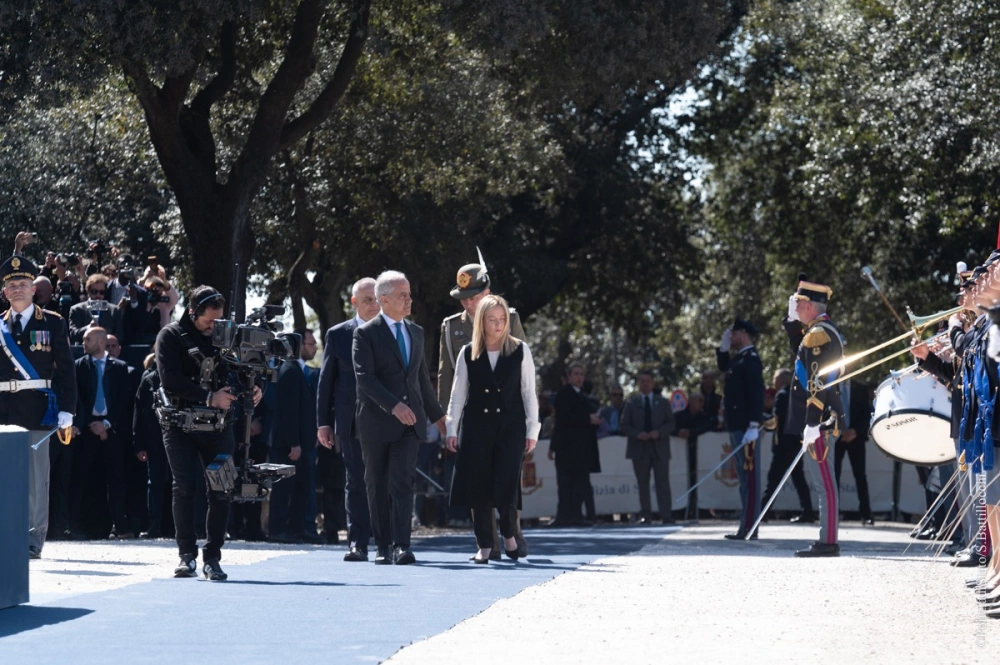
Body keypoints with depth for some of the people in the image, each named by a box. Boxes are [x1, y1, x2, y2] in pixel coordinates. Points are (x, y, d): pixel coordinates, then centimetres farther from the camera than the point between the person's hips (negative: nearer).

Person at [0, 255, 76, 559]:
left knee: (36, 480, -1)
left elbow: (66, 371, 1)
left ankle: (33, 542, 4)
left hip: (37, 412, -2)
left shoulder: (53, 324, 4)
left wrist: (66, 414, -6)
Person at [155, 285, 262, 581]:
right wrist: (209, 397, -20)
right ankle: (187, 555, 2)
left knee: (221, 490, -4)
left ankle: (212, 557, 1)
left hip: (218, 426, 3)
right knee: (183, 488, -5)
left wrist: (251, 388, -11)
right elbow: (170, 380, -13)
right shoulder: (171, 337, -2)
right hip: (180, 424, -3)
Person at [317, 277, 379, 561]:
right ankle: (358, 543, 0)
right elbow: (325, 381, 8)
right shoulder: (337, 335, 8)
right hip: (351, 420, 0)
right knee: (357, 482, 0)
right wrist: (323, 422, 3)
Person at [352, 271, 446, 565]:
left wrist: (436, 414, 28)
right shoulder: (366, 334, -4)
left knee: (403, 483, -9)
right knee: (378, 486, 5)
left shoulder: (416, 332, 15)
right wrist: (394, 406, -25)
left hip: (410, 421, 3)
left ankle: (401, 546, -15)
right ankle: (382, 546, 13)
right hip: (376, 422, -3)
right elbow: (364, 377, -15)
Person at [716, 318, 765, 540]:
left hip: (746, 428, -10)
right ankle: (746, 526, 16)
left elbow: (757, 394, -21)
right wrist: (723, 346, 22)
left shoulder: (751, 360, -13)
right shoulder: (739, 359, 16)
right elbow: (723, 366, 39)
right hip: (737, 427, 10)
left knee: (749, 476, -9)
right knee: (745, 477, 12)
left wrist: (753, 426, -27)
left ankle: (749, 528, -10)